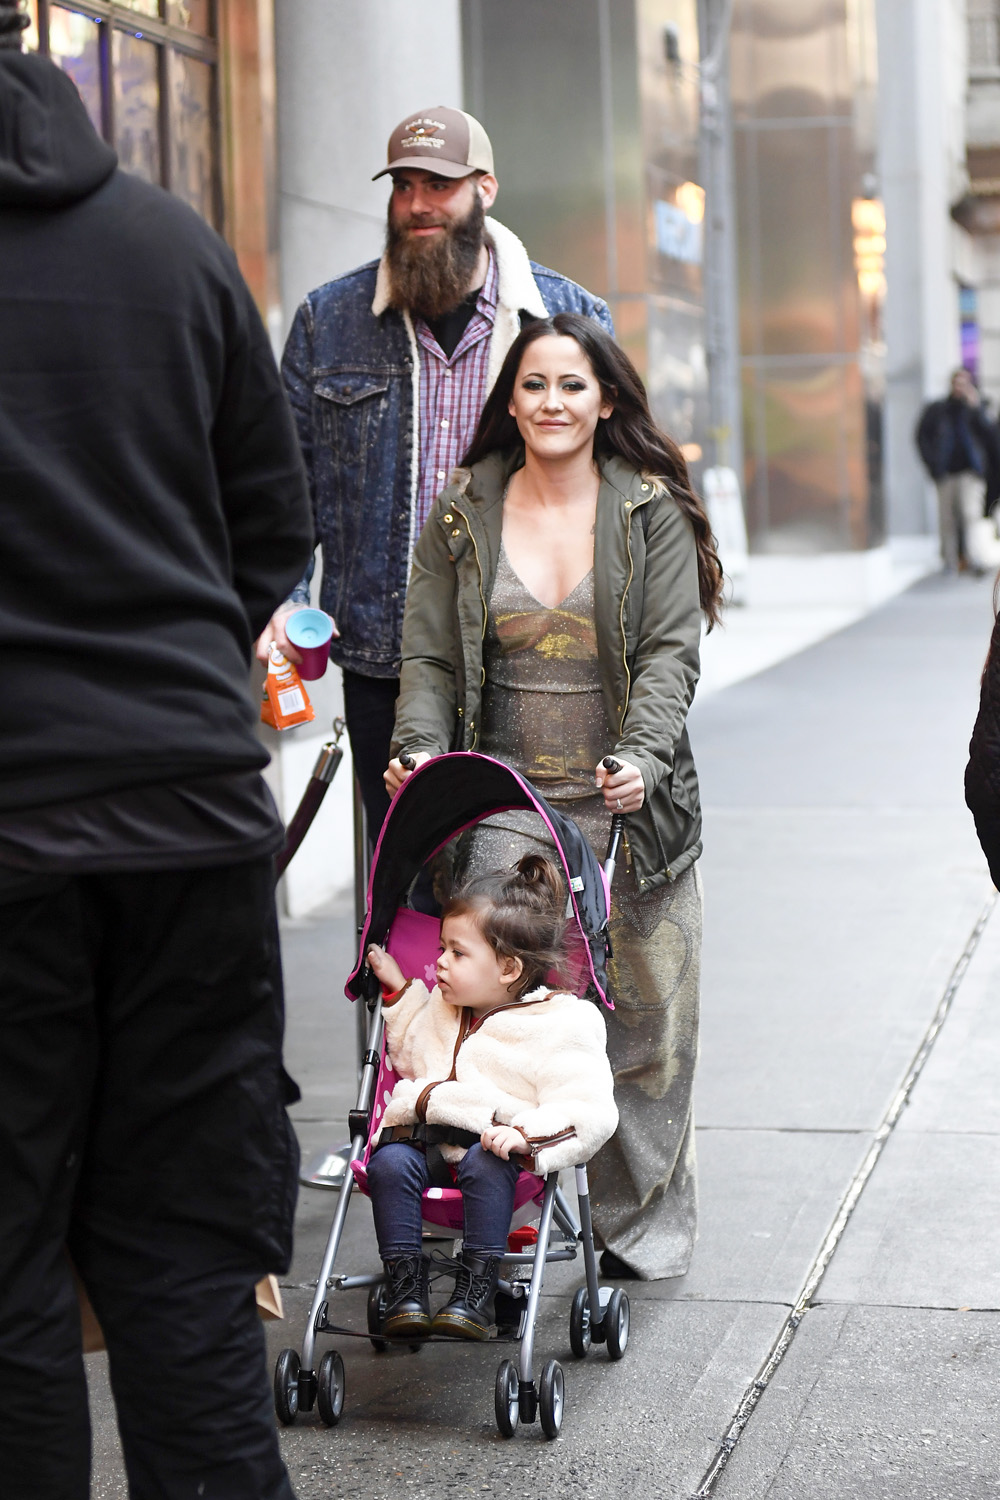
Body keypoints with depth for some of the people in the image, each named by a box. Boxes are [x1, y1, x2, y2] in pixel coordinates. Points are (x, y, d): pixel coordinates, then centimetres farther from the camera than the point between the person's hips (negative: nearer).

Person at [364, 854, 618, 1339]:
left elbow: (590, 1112, -14)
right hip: (425, 1136, 5)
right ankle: (405, 1283, -21)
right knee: (391, 1160, -26)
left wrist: (526, 1134, -29)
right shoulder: (444, 1008, 16)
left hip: (493, 1144, -5)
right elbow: (412, 1059, 36)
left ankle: (477, 1290, -28)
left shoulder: (559, 1026, -7)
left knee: (485, 1164, -37)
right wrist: (399, 990, 27)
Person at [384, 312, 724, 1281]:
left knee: (642, 1018, 3)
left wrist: (640, 756, -20)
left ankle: (642, 1226, 17)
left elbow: (670, 652, -4)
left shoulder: (654, 512, 3)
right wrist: (420, 750, -11)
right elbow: (430, 657, 7)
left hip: (630, 803, 0)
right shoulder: (462, 513, 7)